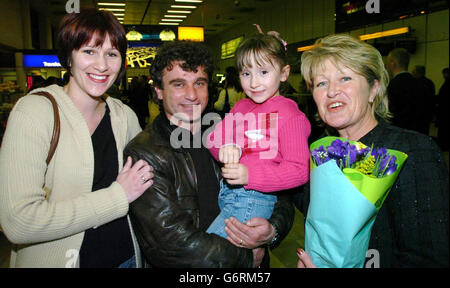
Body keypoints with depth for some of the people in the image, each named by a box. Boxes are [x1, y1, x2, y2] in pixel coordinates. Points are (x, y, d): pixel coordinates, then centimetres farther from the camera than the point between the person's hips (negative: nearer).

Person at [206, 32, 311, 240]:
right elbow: (213, 137, 10)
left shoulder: (290, 115, -10)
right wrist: (225, 147, -15)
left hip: (254, 201, -7)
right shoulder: (240, 107, 12)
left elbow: (300, 170, -15)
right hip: (226, 194, 7)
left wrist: (250, 175, -26)